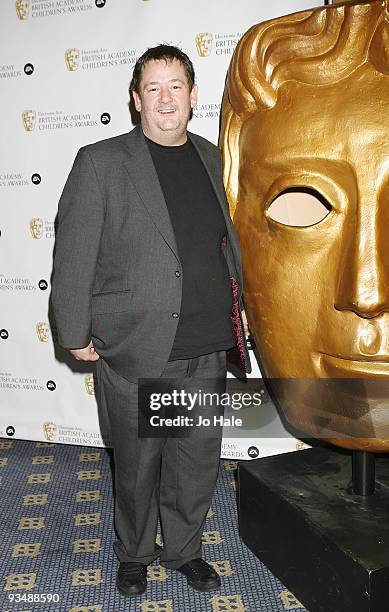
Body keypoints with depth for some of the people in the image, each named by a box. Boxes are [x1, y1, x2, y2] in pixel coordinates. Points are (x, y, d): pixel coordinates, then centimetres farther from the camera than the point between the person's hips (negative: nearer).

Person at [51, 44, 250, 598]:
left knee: (198, 462, 16)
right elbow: (73, 255, -6)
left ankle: (183, 550, 40)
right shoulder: (100, 162, -5)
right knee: (138, 463, 13)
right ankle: (134, 554, 39)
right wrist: (75, 334, -5)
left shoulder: (210, 158, 10)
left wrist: (234, 305, 16)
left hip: (207, 349, 4)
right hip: (135, 350, -4)